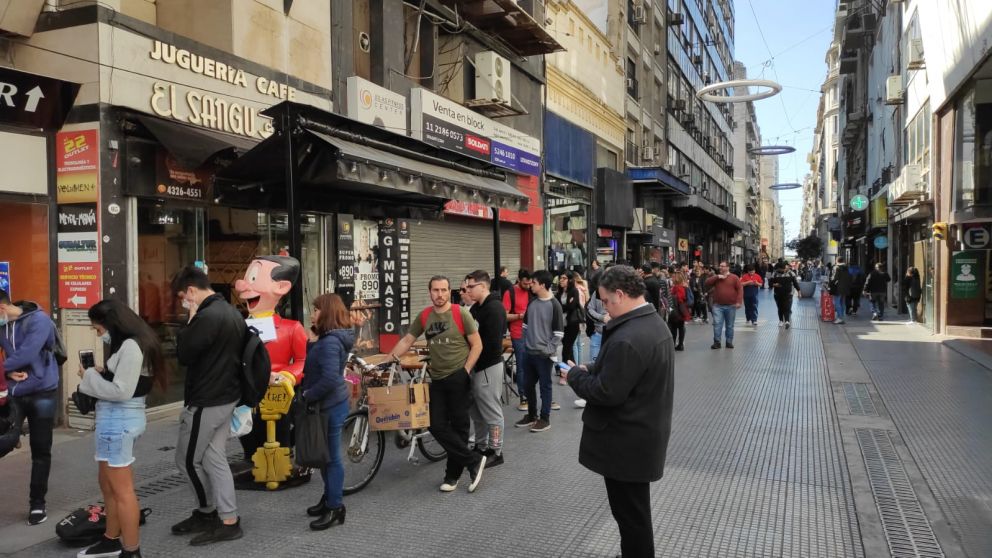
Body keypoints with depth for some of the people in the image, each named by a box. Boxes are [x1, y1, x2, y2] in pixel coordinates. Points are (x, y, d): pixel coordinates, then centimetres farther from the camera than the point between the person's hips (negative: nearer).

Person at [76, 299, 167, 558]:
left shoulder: (130, 346, -19)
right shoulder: (134, 342, 12)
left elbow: (120, 391, -21)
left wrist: (90, 376, -9)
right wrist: (101, 372, 3)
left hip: (119, 419, -10)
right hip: (119, 418, 10)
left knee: (122, 489, -1)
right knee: (107, 483, 21)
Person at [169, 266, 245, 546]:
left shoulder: (207, 316, -22)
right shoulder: (233, 312, 9)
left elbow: (183, 354, -18)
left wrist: (190, 322, -11)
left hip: (206, 402, -9)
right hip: (227, 397, 9)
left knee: (187, 459, 6)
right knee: (214, 457, 13)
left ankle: (208, 512, 20)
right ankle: (228, 520, 17)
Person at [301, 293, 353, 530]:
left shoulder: (330, 342, -23)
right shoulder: (327, 339, 12)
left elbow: (330, 379, -28)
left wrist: (308, 396, -20)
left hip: (331, 406, -10)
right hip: (330, 404, 10)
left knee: (331, 456, -1)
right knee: (325, 454, 19)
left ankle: (335, 507, 8)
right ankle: (330, 498, 32)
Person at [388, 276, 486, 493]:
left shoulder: (461, 314, -7)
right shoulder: (424, 317, 6)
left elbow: (477, 345, -5)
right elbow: (407, 340, 12)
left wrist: (465, 370, -10)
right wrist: (390, 357, 1)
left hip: (458, 377, -5)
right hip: (437, 379, 5)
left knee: (458, 425, 3)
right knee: (437, 426, 0)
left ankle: (453, 475, 15)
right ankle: (474, 461, 10)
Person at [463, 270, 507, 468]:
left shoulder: (494, 308, -18)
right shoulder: (477, 307, 12)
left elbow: (491, 342, -24)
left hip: (489, 366, -10)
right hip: (477, 364, 10)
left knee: (491, 410, 0)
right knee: (476, 409, 17)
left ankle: (496, 452, 11)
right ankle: (481, 447, 29)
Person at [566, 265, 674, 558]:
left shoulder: (626, 339, -28)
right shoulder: (655, 323, 6)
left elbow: (605, 392, -26)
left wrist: (575, 374, -10)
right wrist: (591, 369, 5)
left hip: (626, 441, -10)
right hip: (644, 433, 10)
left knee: (631, 515, 5)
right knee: (635, 512, 23)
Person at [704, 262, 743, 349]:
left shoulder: (734, 278, 1)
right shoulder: (716, 277, 10)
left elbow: (740, 289, -3)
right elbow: (707, 283, -2)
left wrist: (739, 301, -13)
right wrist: (717, 277, -10)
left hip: (731, 306, -1)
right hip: (718, 306, 1)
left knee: (730, 325, 8)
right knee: (717, 324, -7)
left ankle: (729, 342, 18)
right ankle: (716, 342, -2)